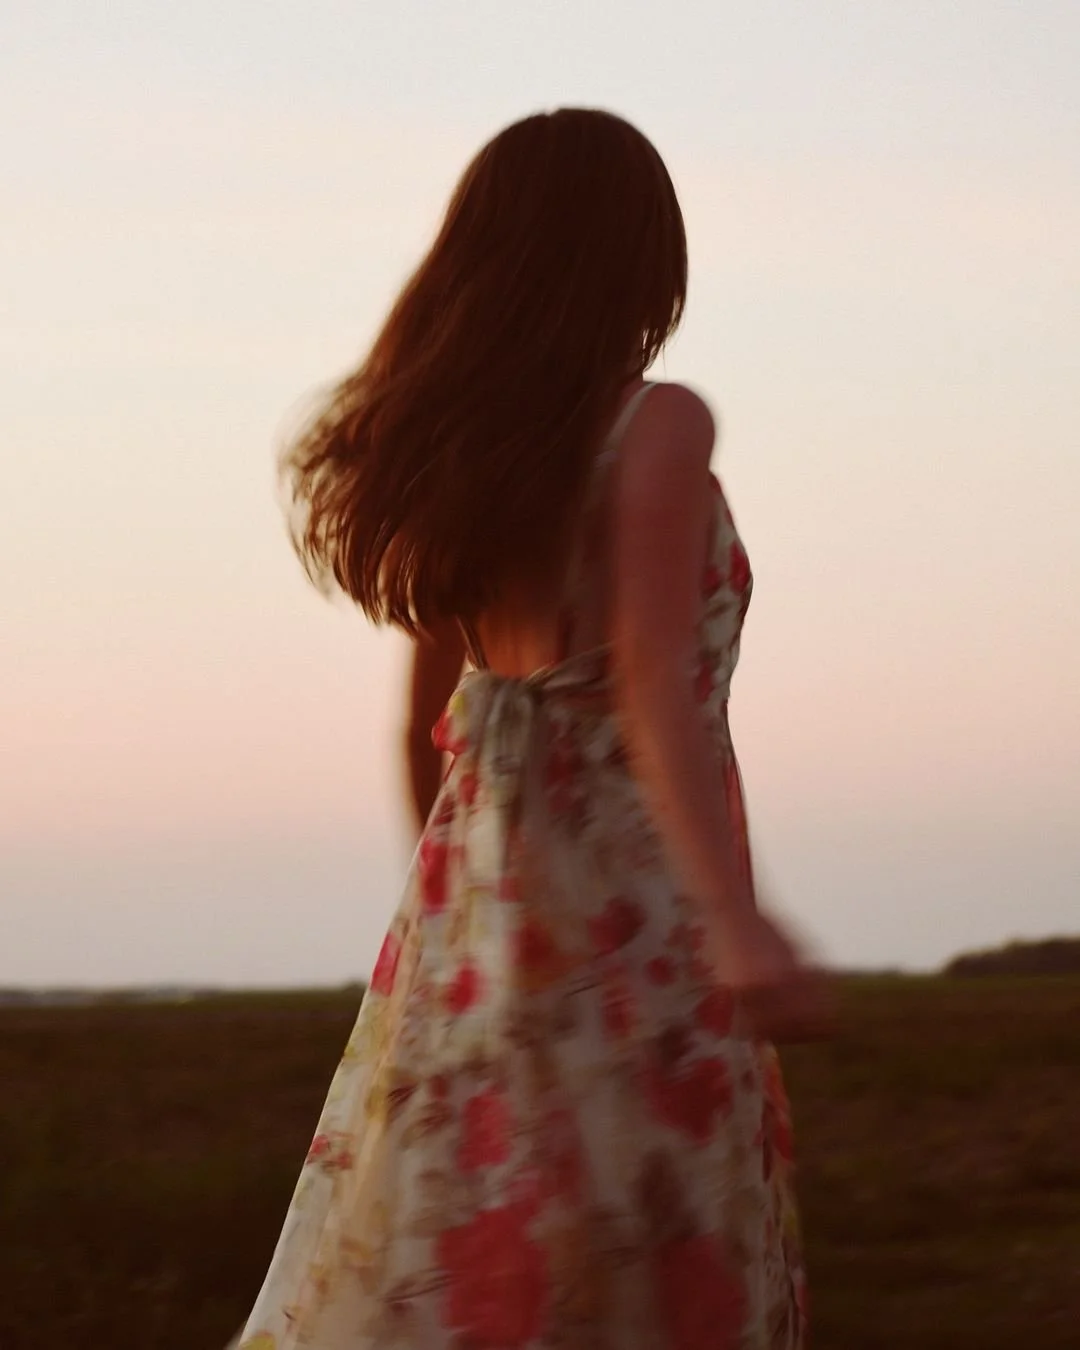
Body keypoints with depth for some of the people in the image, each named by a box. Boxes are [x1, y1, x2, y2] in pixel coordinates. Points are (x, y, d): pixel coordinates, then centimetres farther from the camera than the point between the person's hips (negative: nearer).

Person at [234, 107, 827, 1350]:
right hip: (633, 911, -6)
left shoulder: (454, 449, 10)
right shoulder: (658, 429, -8)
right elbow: (652, 685, -19)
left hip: (480, 892, 6)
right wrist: (736, 918, -30)